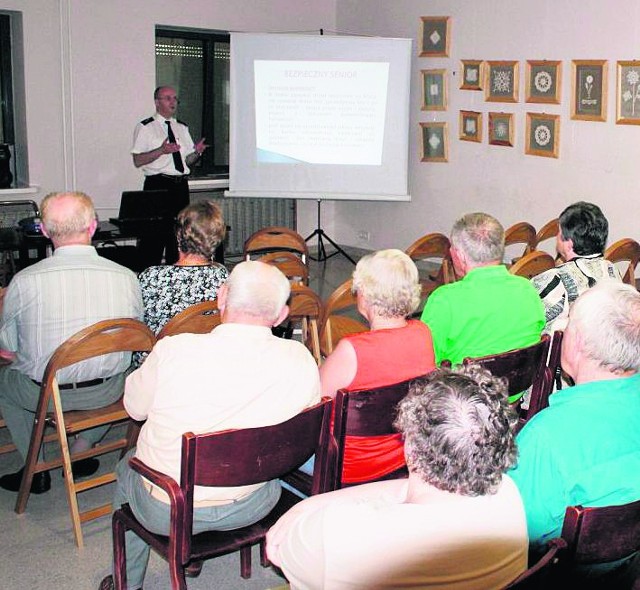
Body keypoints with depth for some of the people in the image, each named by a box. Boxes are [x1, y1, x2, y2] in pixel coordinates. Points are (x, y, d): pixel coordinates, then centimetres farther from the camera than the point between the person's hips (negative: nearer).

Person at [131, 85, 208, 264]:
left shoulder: (182, 128, 18)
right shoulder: (145, 127, 0)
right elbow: (138, 161, -8)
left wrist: (197, 152, -3)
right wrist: (161, 150, -21)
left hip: (181, 186, 6)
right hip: (157, 186, -6)